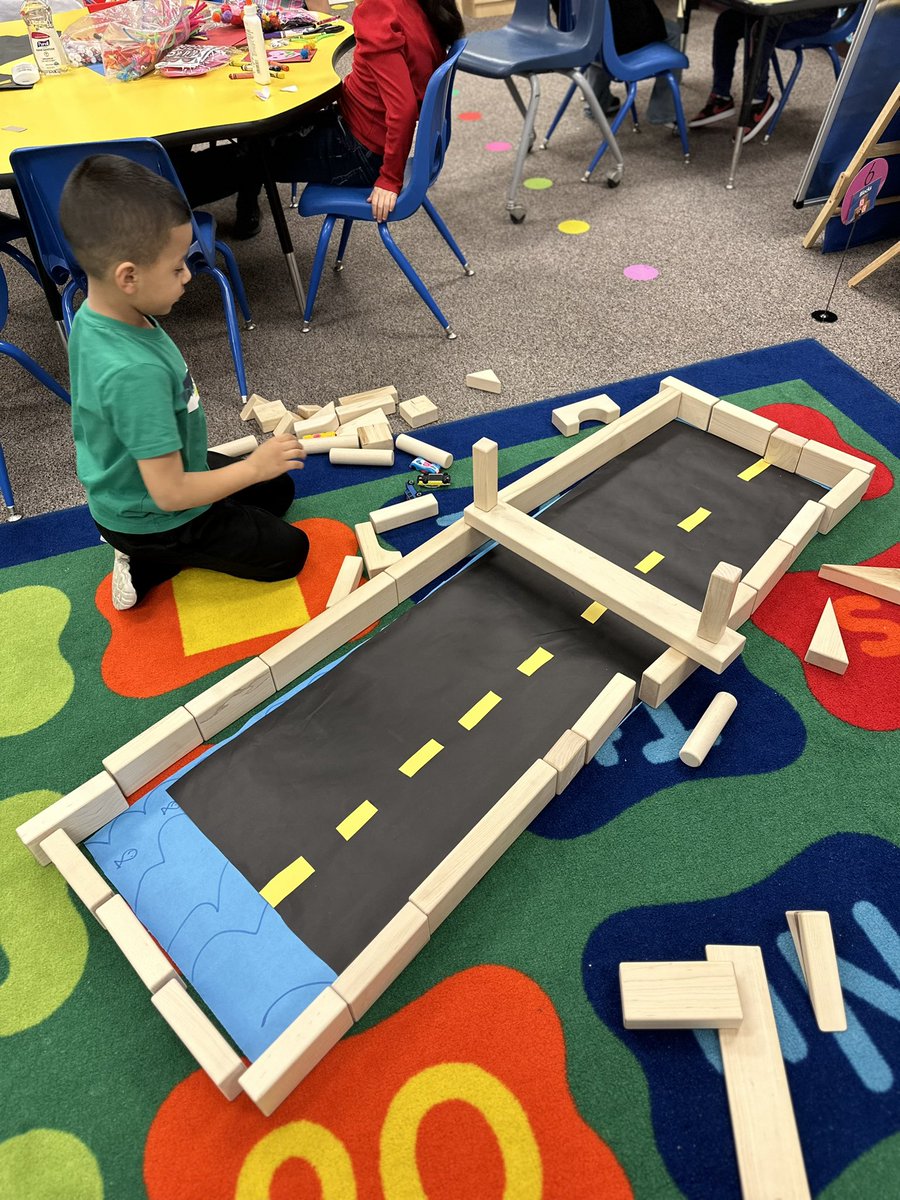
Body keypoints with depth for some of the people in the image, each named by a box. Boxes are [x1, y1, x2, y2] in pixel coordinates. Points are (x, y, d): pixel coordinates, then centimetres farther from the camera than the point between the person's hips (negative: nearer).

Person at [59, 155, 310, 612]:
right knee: (288, 551, 3)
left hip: (127, 485, 8)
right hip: (151, 518, -8)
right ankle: (149, 564, 3)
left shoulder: (92, 316, -10)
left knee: (278, 489, 21)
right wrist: (253, 466, -22)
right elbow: (170, 494, -33)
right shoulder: (137, 372, -37)